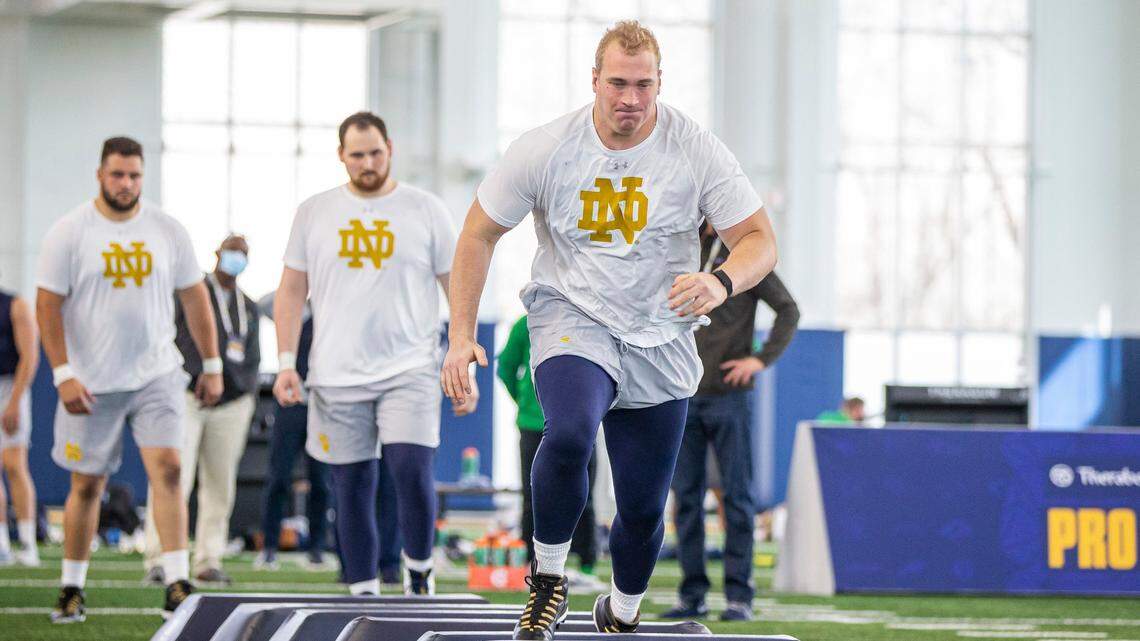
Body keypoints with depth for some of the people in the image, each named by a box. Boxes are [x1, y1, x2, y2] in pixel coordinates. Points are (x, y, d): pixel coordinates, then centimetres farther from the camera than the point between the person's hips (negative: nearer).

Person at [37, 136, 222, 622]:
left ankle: (177, 586, -17)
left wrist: (211, 365, 9)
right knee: (87, 486, 4)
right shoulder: (69, 233, -4)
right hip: (91, 382, -1)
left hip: (156, 376, 2)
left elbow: (194, 297, 11)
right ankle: (72, 590, 19)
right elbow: (48, 305, -6)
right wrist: (63, 374, -14)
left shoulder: (168, 231, 4)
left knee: (167, 469, -14)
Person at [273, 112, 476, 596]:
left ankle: (418, 570, 3)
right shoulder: (314, 213, 8)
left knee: (412, 470, -18)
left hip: (409, 370, -2)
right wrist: (286, 363, 1)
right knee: (352, 485, 4)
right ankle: (363, 592, 13)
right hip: (337, 374, 2)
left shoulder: (426, 210, 4)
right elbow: (292, 290, 10)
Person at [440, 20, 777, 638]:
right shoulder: (544, 149, -11)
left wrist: (721, 282, -32)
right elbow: (478, 235, 1)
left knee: (644, 510, 8)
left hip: (659, 343, 2)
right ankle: (547, 581, -12)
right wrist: (461, 336, -7)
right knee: (569, 434, -34)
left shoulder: (698, 151, -11)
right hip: (571, 319, -2)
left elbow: (759, 240, -9)